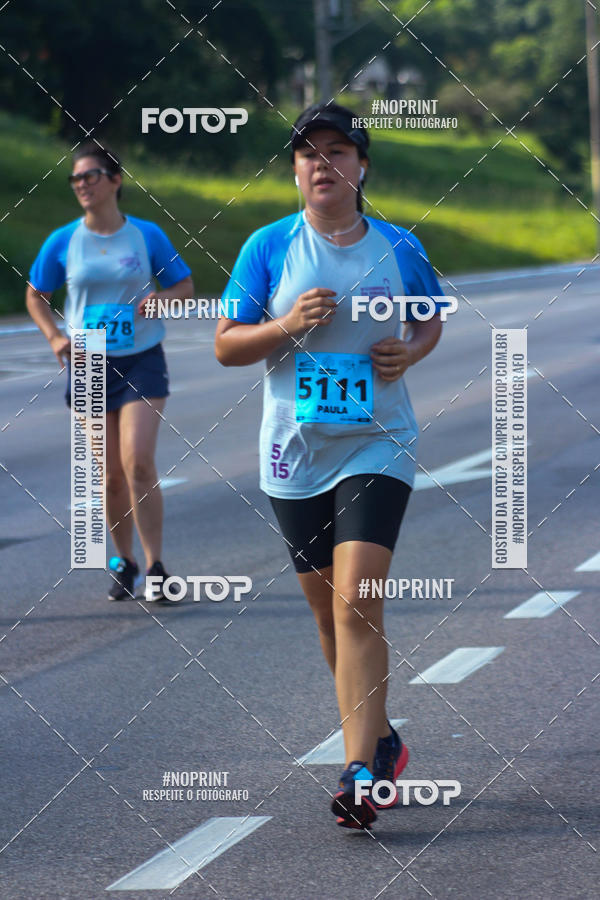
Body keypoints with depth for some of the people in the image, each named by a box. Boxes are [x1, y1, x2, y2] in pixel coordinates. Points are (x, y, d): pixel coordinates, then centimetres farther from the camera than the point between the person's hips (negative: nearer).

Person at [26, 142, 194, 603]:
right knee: (110, 474, 6)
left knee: (138, 463, -15)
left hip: (142, 361, -2)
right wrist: (55, 336, -4)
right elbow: (36, 296, 12)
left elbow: (186, 285, 6)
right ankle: (124, 562, 24)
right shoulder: (63, 242, 0)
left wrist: (161, 297, -15)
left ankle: (156, 569, -8)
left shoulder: (147, 235, -3)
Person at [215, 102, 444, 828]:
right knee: (327, 609, 11)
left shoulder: (398, 247, 1)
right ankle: (379, 739, 32)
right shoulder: (270, 247, -1)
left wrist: (412, 350, -4)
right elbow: (225, 345, 1)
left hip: (376, 448, -2)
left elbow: (431, 318, 18)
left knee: (356, 604, -16)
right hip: (295, 454, 2)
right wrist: (288, 325, -17)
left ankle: (360, 773, -17)